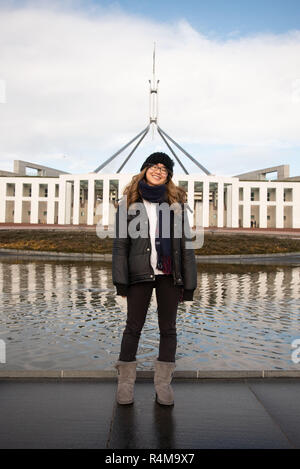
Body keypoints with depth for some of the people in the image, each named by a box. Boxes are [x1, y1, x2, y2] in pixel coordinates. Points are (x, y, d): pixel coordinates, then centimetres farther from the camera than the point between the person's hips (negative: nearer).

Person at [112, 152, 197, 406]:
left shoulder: (176, 204, 7)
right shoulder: (128, 203, 4)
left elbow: (185, 243, 5)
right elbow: (120, 243, 1)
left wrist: (189, 283, 0)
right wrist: (120, 280, -7)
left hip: (169, 274, 2)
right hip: (139, 273, -1)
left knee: (168, 328, 8)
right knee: (133, 327, 7)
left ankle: (163, 383, 22)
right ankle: (126, 381, 21)